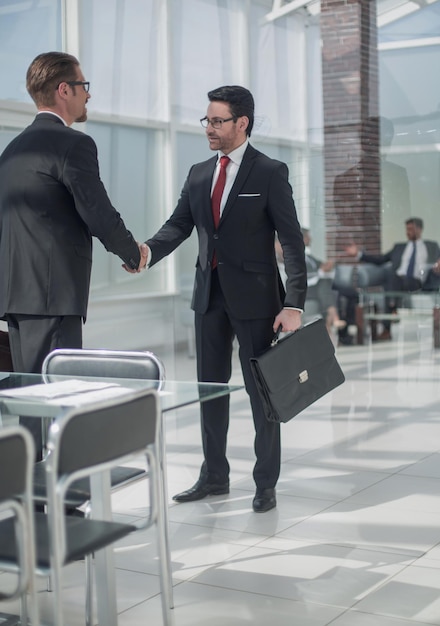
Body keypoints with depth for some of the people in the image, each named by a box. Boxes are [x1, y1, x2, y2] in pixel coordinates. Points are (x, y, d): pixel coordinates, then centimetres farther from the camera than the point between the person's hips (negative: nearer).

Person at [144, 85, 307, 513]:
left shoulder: (270, 173, -7)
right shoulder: (199, 174, 10)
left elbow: (292, 241, -10)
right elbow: (179, 224, 7)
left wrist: (294, 304, -18)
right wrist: (147, 251, -16)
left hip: (254, 296, -6)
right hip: (209, 294, 6)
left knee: (260, 390, 3)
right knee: (210, 386, 12)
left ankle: (266, 483, 15)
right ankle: (214, 476, 25)